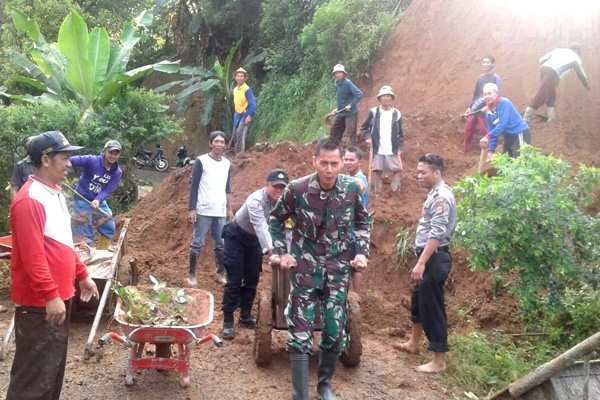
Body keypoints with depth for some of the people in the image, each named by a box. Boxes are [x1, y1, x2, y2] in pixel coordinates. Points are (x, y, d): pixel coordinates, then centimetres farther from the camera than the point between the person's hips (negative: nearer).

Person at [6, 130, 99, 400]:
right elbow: (32, 255, -24)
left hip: (59, 295, 10)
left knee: (54, 364, 21)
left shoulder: (55, 192, 11)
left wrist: (82, 276, 20)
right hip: (39, 303, -10)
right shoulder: (30, 199, -20)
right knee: (36, 372, 0)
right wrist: (50, 296, -25)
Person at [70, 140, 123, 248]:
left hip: (99, 201, 6)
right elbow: (75, 160, -36)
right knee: (86, 235, -3)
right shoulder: (92, 160, -20)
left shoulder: (117, 172, -7)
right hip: (82, 200, -6)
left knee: (109, 227, 14)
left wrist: (98, 200, -33)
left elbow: (108, 190, -14)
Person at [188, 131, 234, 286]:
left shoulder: (227, 163, 10)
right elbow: (194, 186, -5)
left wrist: (229, 209, 15)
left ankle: (221, 274, 20)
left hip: (220, 212, 5)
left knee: (221, 245, 8)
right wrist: (191, 209, -9)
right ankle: (192, 275, 10)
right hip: (203, 211, -5)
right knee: (198, 244, 0)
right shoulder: (201, 161, -5)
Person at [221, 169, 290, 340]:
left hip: (255, 239, 6)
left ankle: (245, 315, 27)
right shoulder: (255, 200, -36)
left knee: (252, 279, 10)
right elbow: (261, 227, -48)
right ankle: (228, 321, 1)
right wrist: (270, 250, -60)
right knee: (234, 280, -8)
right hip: (236, 236, -6)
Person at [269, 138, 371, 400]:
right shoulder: (297, 189, -15)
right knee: (300, 331, -3)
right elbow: (276, 220, 3)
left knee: (335, 331, 9)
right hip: (305, 268, -2)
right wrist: (279, 252, -4)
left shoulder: (352, 189, -9)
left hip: (338, 270, 2)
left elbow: (363, 222, 10)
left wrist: (361, 252, 1)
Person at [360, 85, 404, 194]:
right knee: (377, 171, 3)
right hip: (377, 149, -1)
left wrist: (400, 148, -1)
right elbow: (364, 127, 8)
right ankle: (377, 193, 14)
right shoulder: (374, 112, 0)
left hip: (393, 150, 1)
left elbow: (400, 133, 6)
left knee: (398, 170, -4)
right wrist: (367, 137, -8)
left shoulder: (397, 114, 2)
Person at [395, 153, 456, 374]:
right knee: (418, 299, 22)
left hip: (435, 258, -11)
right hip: (430, 257, 11)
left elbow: (436, 234, -26)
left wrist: (421, 263, -29)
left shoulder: (441, 197, -19)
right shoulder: (435, 194, 12)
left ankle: (439, 361, 6)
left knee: (432, 307, -4)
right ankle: (413, 343, 40)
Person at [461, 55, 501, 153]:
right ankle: (464, 150, 21)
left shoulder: (495, 78, -5)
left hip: (484, 111, -6)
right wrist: (470, 107, 18)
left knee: (485, 133, -1)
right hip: (474, 110, 6)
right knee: (468, 129, 9)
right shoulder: (480, 77, 13)